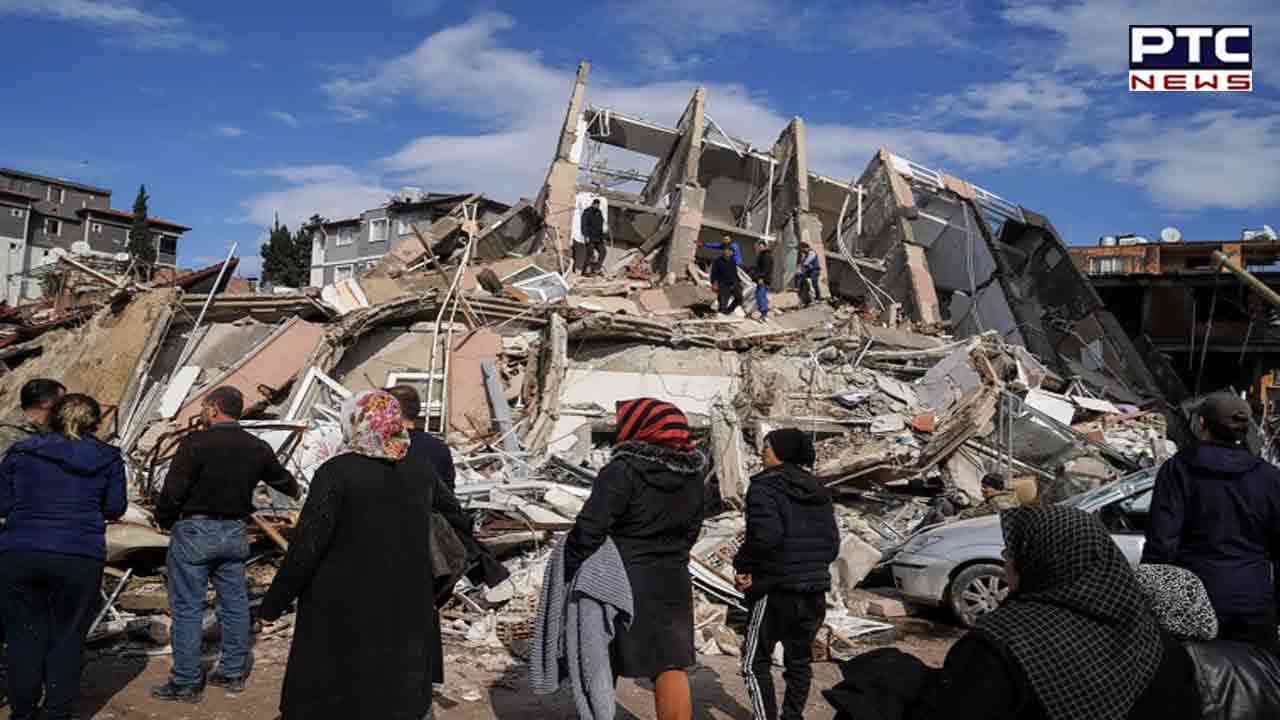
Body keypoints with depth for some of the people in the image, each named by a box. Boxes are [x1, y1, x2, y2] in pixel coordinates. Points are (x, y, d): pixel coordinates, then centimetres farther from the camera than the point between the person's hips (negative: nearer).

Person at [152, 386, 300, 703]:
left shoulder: (195, 443, -15)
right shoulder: (258, 449, 3)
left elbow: (173, 490, -16)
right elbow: (283, 480, 19)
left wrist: (164, 520, 4)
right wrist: (293, 488, 42)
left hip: (194, 531, -5)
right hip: (234, 533, 6)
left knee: (186, 608, 4)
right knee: (235, 604, 14)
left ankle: (186, 682, 10)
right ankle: (233, 672, 24)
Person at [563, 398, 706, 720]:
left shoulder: (623, 471, -17)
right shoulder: (692, 475, 4)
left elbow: (589, 528, -19)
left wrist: (567, 571, -8)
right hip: (673, 582, 5)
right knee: (672, 668, 8)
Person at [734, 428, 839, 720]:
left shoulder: (765, 485, -11)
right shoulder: (818, 490, 11)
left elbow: (766, 535, -24)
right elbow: (832, 542, 10)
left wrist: (742, 565, -11)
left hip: (776, 587, -7)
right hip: (815, 589, 7)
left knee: (756, 660, 3)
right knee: (799, 659, 16)